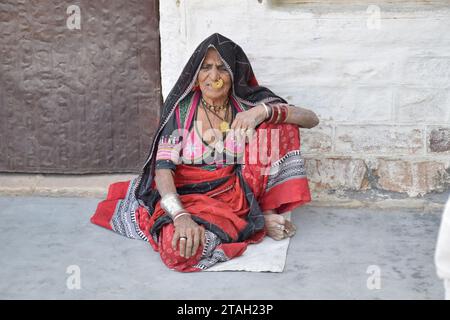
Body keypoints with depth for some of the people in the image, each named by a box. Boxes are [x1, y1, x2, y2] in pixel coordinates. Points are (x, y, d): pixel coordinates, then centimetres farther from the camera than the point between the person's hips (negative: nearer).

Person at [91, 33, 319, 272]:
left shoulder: (248, 104, -1)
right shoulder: (180, 109, -6)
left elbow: (311, 118, -7)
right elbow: (163, 167, -14)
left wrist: (264, 111, -25)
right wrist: (180, 216, -32)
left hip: (235, 194, 2)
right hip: (186, 195, -1)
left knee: (276, 122, -12)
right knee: (179, 248, -36)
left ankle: (267, 211, -6)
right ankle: (258, 222, -12)